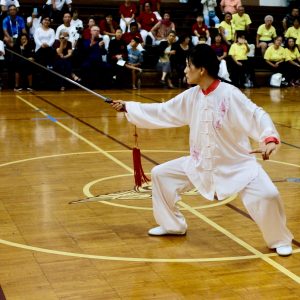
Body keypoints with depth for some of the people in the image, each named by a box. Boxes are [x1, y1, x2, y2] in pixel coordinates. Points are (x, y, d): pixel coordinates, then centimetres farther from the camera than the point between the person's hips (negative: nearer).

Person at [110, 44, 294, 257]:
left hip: (236, 164, -6)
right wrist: (128, 107, 8)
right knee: (161, 174, 7)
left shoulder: (229, 94, -22)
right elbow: (162, 112, 7)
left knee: (267, 195, -25)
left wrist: (270, 139, -47)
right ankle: (172, 225, 26)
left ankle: (280, 240, 4)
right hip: (200, 163, 7)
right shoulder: (191, 96, -2)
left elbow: (256, 115, -29)